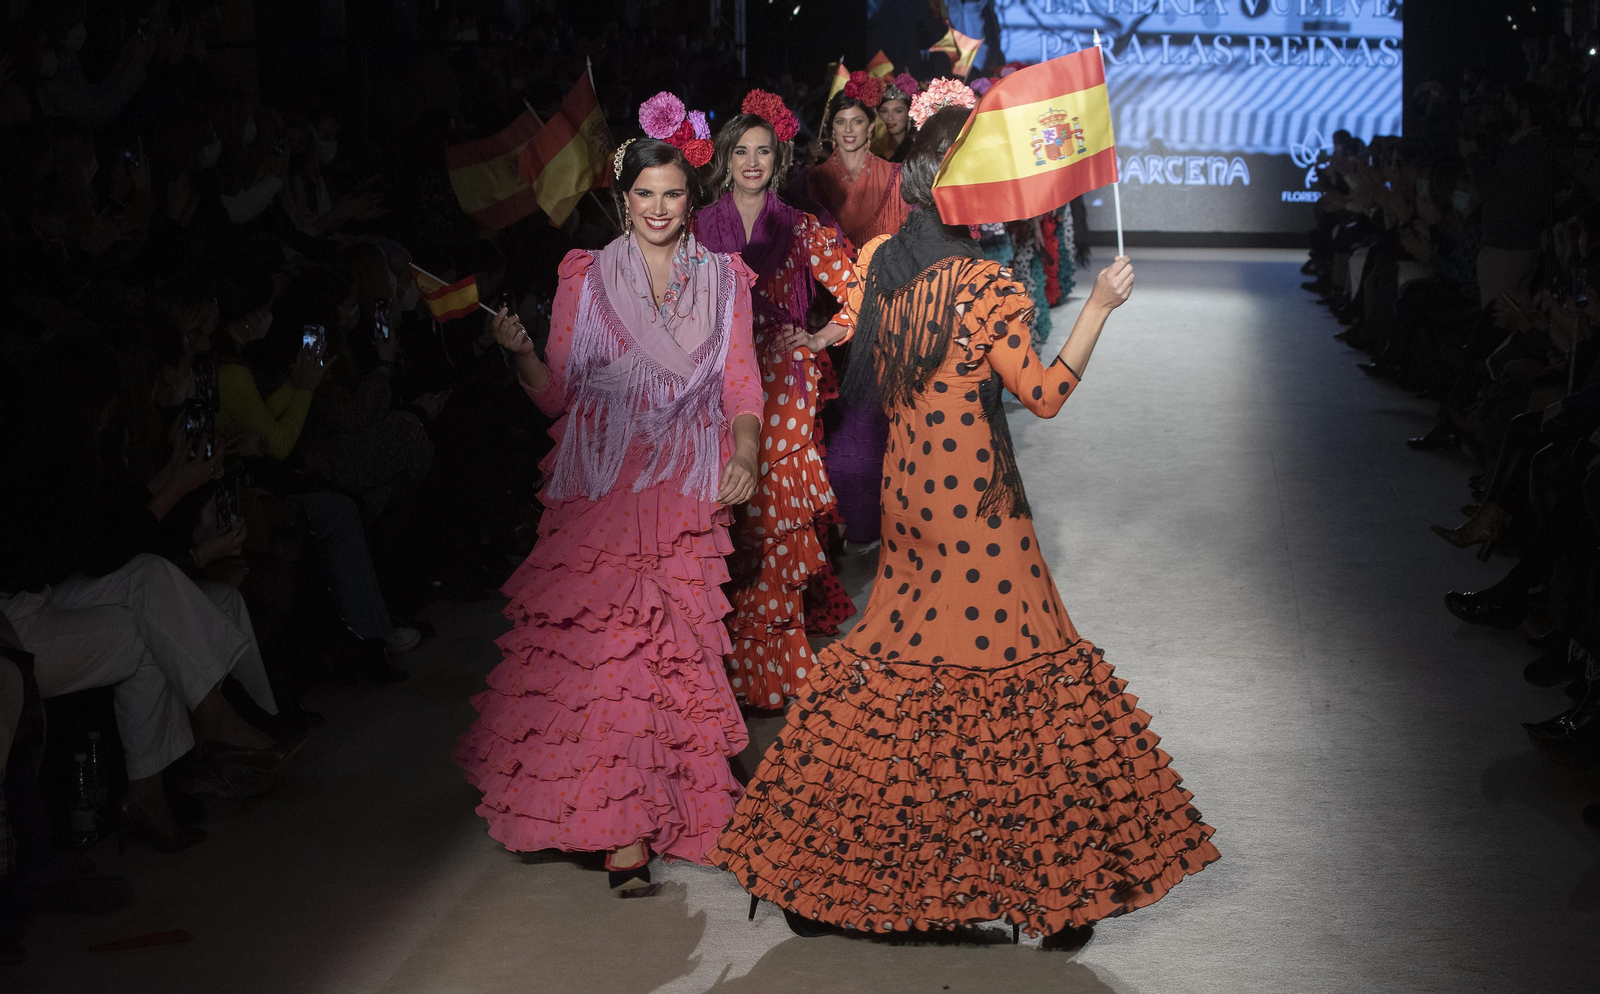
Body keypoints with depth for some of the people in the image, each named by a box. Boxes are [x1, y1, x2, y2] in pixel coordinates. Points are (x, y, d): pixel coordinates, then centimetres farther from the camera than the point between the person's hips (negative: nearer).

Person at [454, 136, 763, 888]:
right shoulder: (586, 277, 8)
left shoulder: (723, 281, 12)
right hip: (600, 490, -1)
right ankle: (621, 826, -5)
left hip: (688, 495, 1)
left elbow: (741, 384, 9)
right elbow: (557, 395, 6)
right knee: (602, 646, -11)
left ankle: (646, 818, 7)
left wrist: (745, 456, -10)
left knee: (675, 648, -6)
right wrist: (521, 353, -13)